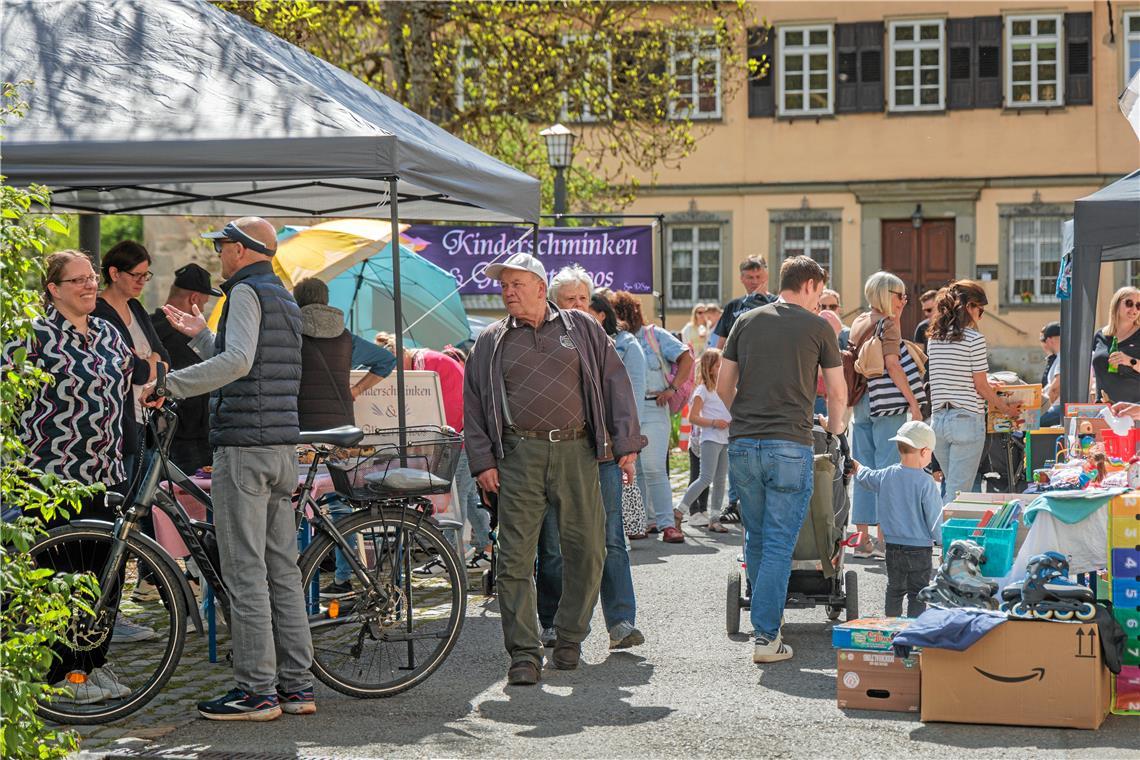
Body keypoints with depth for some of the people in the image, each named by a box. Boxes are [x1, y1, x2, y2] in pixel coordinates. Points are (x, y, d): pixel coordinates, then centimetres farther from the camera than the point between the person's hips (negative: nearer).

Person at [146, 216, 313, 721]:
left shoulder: (247, 292, -9)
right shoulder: (284, 298, 21)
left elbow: (236, 362, -24)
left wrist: (170, 384, -21)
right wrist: (201, 336, 28)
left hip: (243, 447, -9)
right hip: (282, 448, 9)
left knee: (245, 571, -7)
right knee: (282, 569, 10)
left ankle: (257, 691, -6)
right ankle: (297, 685, 12)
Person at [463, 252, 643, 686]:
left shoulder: (581, 328, 12)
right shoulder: (491, 343, 14)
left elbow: (614, 382, 10)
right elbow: (473, 404, 13)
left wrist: (627, 444, 2)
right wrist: (482, 461, 2)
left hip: (576, 452, 0)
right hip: (520, 456, 0)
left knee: (587, 550, 2)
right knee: (515, 557, -7)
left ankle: (569, 639, 19)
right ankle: (524, 654, -3)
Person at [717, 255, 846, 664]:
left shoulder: (746, 321, 12)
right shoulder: (817, 327, 3)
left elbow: (723, 386, 14)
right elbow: (837, 392, 10)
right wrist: (835, 429, 29)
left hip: (742, 444, 4)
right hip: (789, 446, -4)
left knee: (756, 538, 17)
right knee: (779, 543, -3)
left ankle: (766, 619, 28)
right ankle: (766, 637, -6)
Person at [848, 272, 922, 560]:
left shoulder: (859, 322, 14)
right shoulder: (888, 323, -9)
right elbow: (892, 364, -18)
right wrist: (913, 402, -17)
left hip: (861, 403, 8)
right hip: (887, 404, -8)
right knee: (888, 469, -5)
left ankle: (863, 539, 12)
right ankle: (883, 539, -5)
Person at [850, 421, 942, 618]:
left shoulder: (886, 476, -1)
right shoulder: (926, 483, -18)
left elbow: (865, 478, 20)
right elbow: (935, 518, -14)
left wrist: (858, 466, 41)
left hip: (893, 546, 5)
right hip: (919, 548, -5)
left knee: (894, 589, 19)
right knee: (917, 593, 3)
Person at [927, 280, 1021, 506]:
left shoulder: (935, 338, 9)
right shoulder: (974, 339, -11)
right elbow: (981, 386, -8)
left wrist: (992, 392, 27)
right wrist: (1005, 408, 9)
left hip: (938, 418, 6)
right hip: (967, 420, -6)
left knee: (953, 489, 20)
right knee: (958, 494, -3)